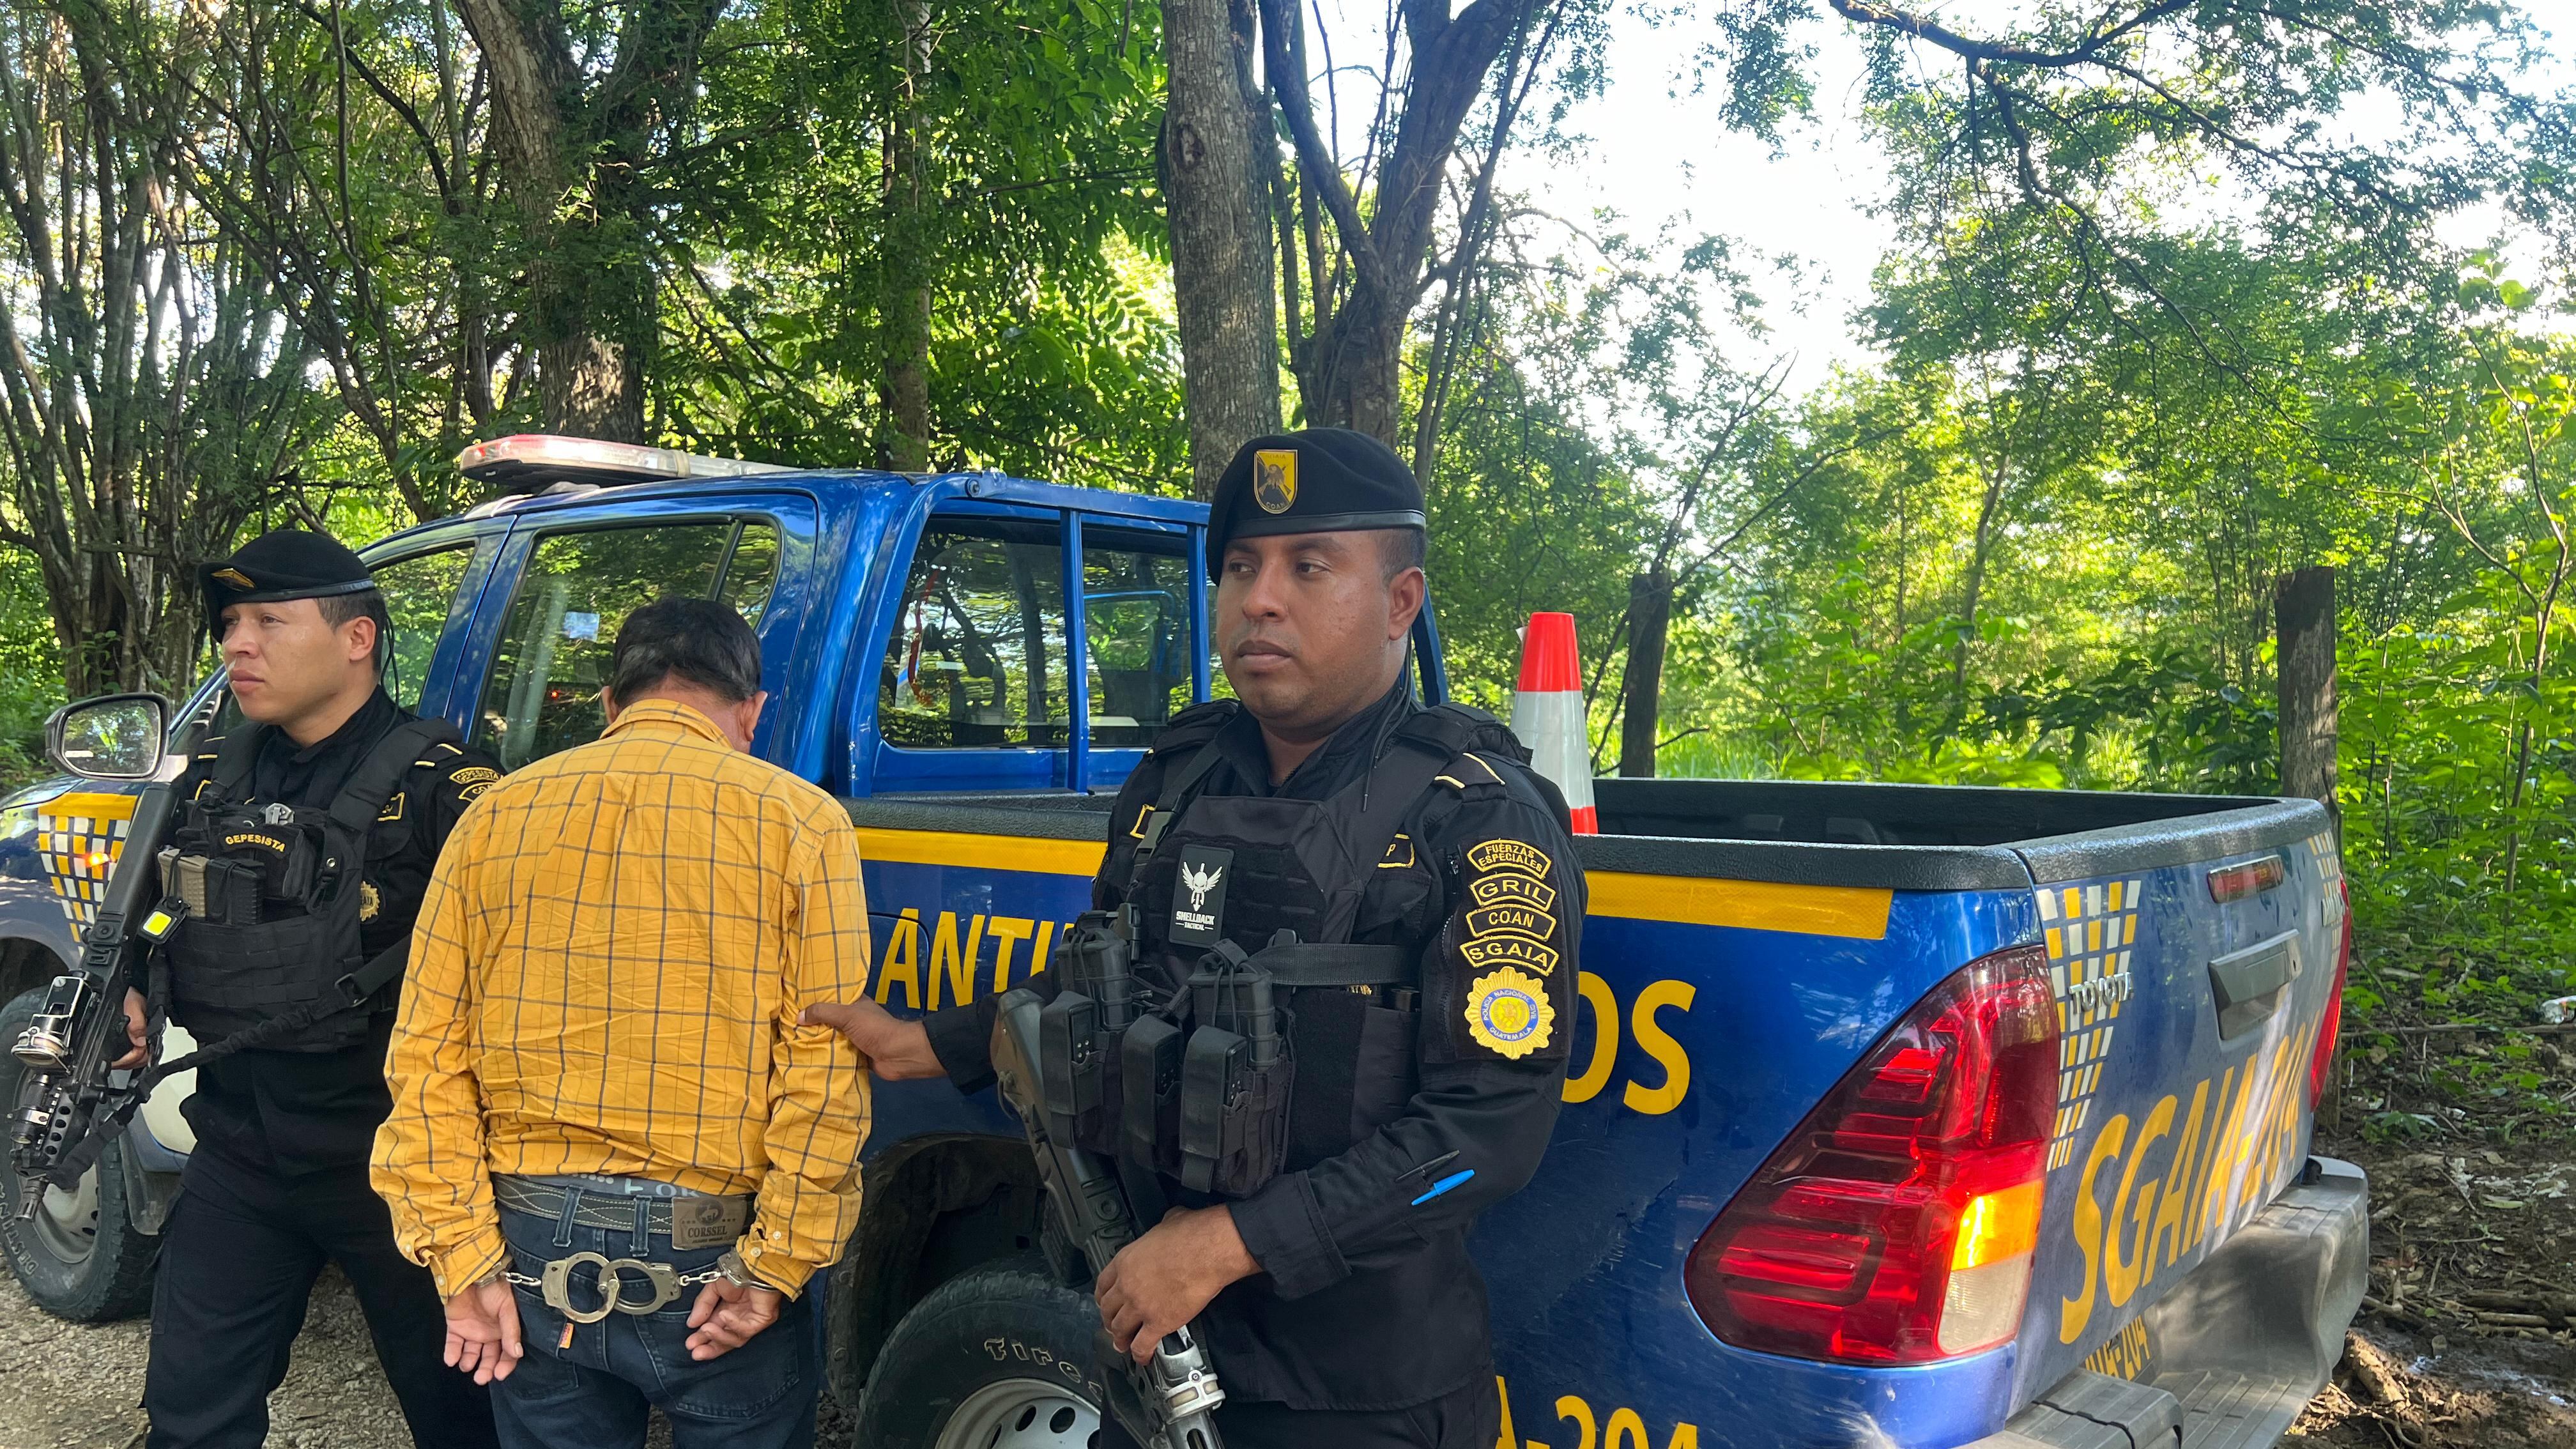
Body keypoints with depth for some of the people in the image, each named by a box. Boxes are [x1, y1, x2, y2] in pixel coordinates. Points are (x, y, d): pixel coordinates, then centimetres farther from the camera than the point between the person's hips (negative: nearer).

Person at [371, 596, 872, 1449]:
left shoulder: (498, 814, 4)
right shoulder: (797, 820, -7)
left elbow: (427, 1057, 1)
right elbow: (825, 1071, -14)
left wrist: (464, 1258, 1)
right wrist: (776, 1264, -10)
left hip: (533, 1250, 3)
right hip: (710, 1253, -3)